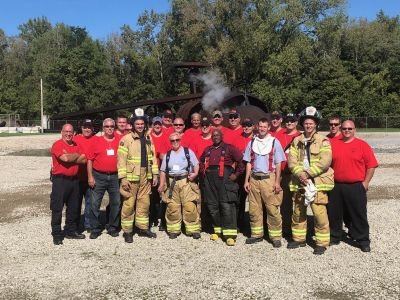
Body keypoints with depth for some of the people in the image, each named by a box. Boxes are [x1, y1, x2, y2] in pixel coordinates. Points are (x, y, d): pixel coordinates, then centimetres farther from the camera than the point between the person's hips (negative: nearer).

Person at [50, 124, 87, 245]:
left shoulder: (76, 145, 13)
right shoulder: (57, 145, -7)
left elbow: (84, 159, 2)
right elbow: (65, 158, -23)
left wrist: (70, 157, -11)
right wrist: (76, 155, -5)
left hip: (74, 179, 7)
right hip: (60, 180, -7)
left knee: (74, 207, 14)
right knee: (57, 208, 0)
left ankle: (71, 231, 27)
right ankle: (56, 234, 9)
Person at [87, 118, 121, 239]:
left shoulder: (119, 141, 5)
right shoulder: (97, 141, 2)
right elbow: (90, 159, 1)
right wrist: (90, 176, -5)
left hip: (115, 177, 2)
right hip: (99, 176, -1)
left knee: (116, 203, 9)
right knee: (95, 203, 1)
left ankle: (112, 228, 24)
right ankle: (95, 229, 13)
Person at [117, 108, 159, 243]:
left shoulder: (148, 139, 10)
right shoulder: (126, 139, -7)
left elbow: (153, 157, 15)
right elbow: (122, 160, -10)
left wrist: (155, 174, 10)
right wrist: (123, 178, -15)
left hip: (146, 177, 5)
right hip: (131, 177, -5)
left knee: (144, 203, 12)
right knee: (129, 204, 1)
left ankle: (143, 228, 25)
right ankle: (127, 231, 12)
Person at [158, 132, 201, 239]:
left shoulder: (188, 151, 6)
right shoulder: (167, 155, 13)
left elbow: (196, 164, 3)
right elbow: (163, 171, 14)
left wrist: (195, 173, -15)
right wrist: (162, 184, 5)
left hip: (186, 182, -2)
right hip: (171, 183, 3)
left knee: (190, 207, -8)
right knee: (172, 208, 2)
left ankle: (194, 229, 1)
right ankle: (173, 230, 14)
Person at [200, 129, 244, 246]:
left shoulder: (229, 148, 2)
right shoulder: (208, 150, 16)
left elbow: (240, 160, -5)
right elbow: (201, 161, 32)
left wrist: (236, 174, -7)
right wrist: (203, 170, 16)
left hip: (225, 177, -5)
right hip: (210, 178, 5)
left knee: (227, 205, -10)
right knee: (212, 205, 7)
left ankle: (230, 234, -9)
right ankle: (217, 230, 20)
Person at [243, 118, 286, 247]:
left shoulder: (274, 142, 2)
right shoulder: (252, 142, 11)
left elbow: (278, 164, 1)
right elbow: (249, 163, 13)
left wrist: (277, 182, -6)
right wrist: (246, 180, 7)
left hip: (269, 178, -3)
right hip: (254, 178, 4)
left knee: (272, 209, -4)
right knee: (254, 209, 8)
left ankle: (275, 237, 5)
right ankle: (257, 234, 20)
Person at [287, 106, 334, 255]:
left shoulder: (323, 141, -1)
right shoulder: (296, 141, 12)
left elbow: (325, 162, -12)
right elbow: (291, 161, 3)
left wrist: (308, 173, -15)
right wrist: (300, 173, -14)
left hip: (318, 182, -5)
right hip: (299, 182, 5)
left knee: (320, 214, -6)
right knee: (298, 212, 13)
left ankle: (322, 242, 8)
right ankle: (299, 238, 29)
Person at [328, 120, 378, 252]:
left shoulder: (362, 145, -2)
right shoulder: (334, 144, 6)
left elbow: (371, 165, -2)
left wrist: (366, 182, -5)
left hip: (356, 187, -3)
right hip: (336, 186, 3)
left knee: (359, 214, 3)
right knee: (334, 214, 11)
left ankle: (363, 241, 15)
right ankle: (334, 237, 26)